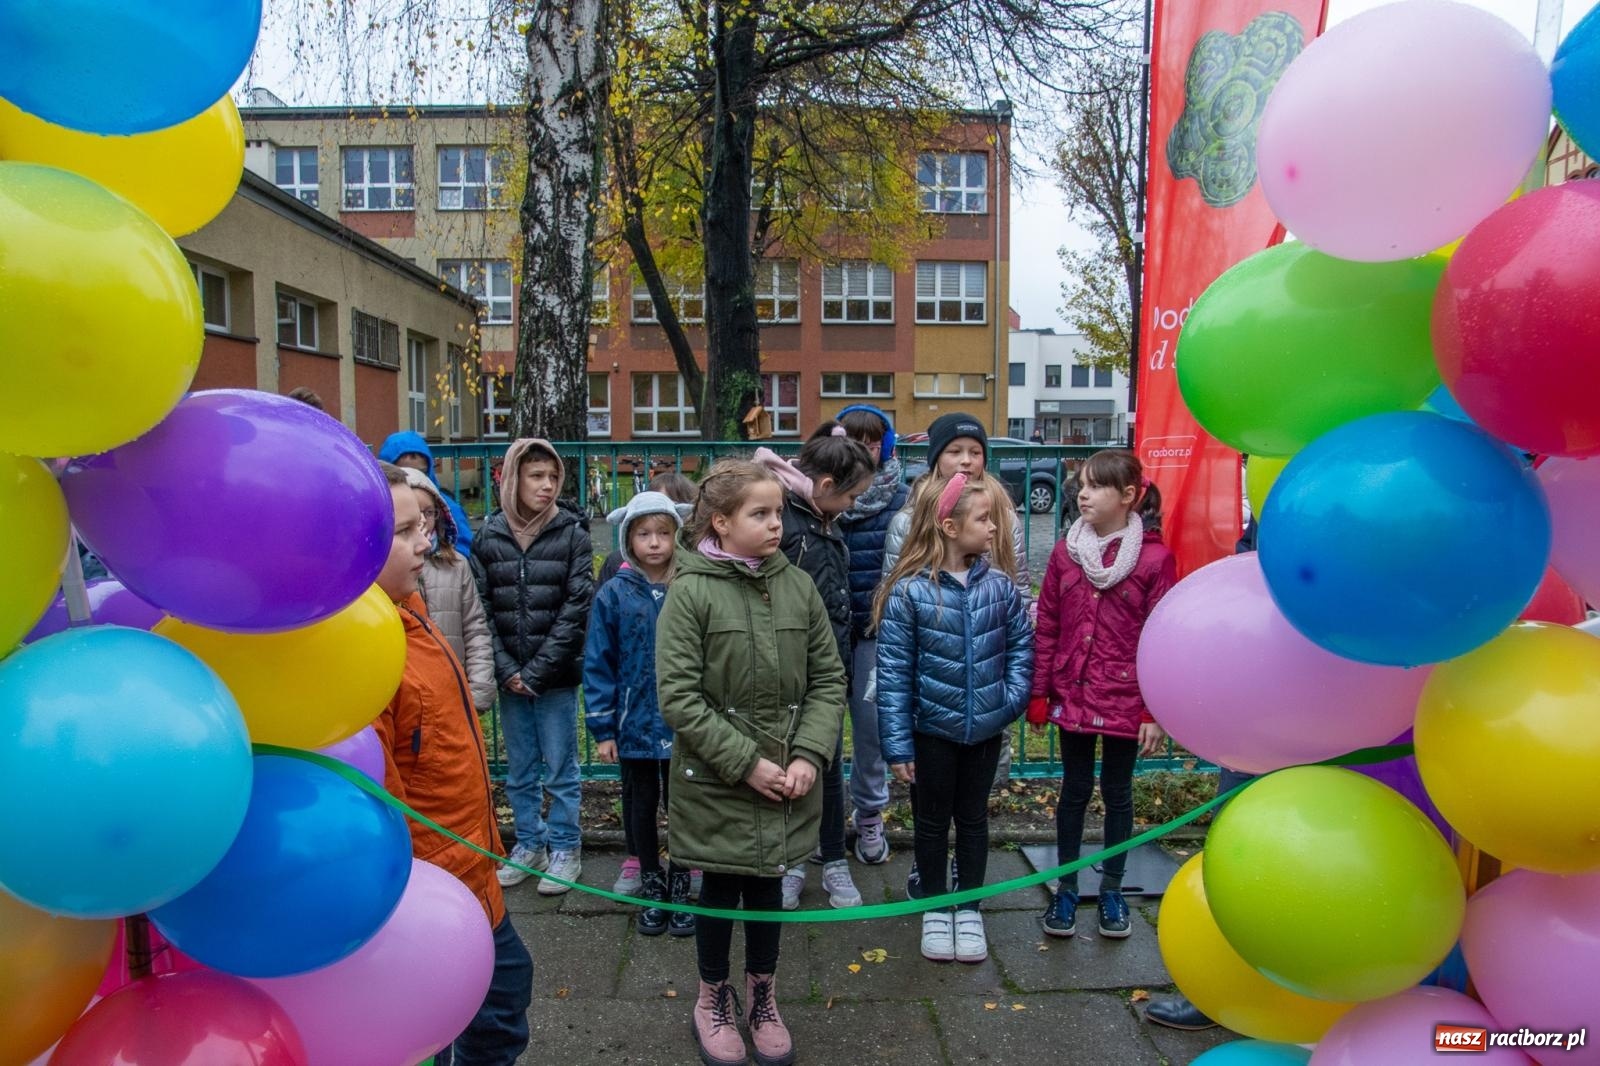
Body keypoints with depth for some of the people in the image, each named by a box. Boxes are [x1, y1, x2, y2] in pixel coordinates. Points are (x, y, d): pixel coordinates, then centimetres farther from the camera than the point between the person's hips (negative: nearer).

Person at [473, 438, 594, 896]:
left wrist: (537, 670, -12)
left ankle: (565, 850, 22)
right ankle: (529, 843, 32)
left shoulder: (572, 534, -4)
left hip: (556, 675, -2)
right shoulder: (489, 536, 2)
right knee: (519, 771, 15)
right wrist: (506, 670, -8)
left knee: (560, 771, 6)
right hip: (510, 677, 3)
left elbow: (576, 608, -8)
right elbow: (481, 611, 1)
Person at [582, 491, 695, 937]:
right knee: (641, 807, 16)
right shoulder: (614, 594, -5)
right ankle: (652, 889, 35)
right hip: (634, 724, 1)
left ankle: (680, 888, 33)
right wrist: (602, 728, -5)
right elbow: (598, 665, -4)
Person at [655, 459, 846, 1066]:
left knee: (768, 885, 17)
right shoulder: (690, 591, -13)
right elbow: (677, 697, -15)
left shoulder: (798, 586, -3)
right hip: (716, 783, -3)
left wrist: (809, 755, -11)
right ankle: (713, 1001, 40)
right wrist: (746, 763, -17)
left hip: (787, 784, 3)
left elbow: (828, 680, 1)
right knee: (720, 890, 14)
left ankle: (763, 999, 42)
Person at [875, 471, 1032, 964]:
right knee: (932, 822, 16)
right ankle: (935, 909, 36)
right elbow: (893, 672, -14)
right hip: (932, 729, -3)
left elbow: (1021, 643, 6)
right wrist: (897, 744, -13)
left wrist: (1013, 696, -8)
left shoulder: (998, 586, -7)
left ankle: (970, 908, 37)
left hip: (985, 729, 3)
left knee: (973, 819, 19)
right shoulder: (908, 591, -17)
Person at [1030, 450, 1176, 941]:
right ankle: (1066, 888, 29)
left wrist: (1155, 712, -8)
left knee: (1118, 793, 14)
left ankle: (1112, 890, 32)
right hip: (1073, 696, 2)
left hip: (1125, 702, -2)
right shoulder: (1065, 551, -1)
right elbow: (1047, 627, 3)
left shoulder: (1155, 559, -10)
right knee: (1075, 790, 14)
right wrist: (1039, 693, 3)